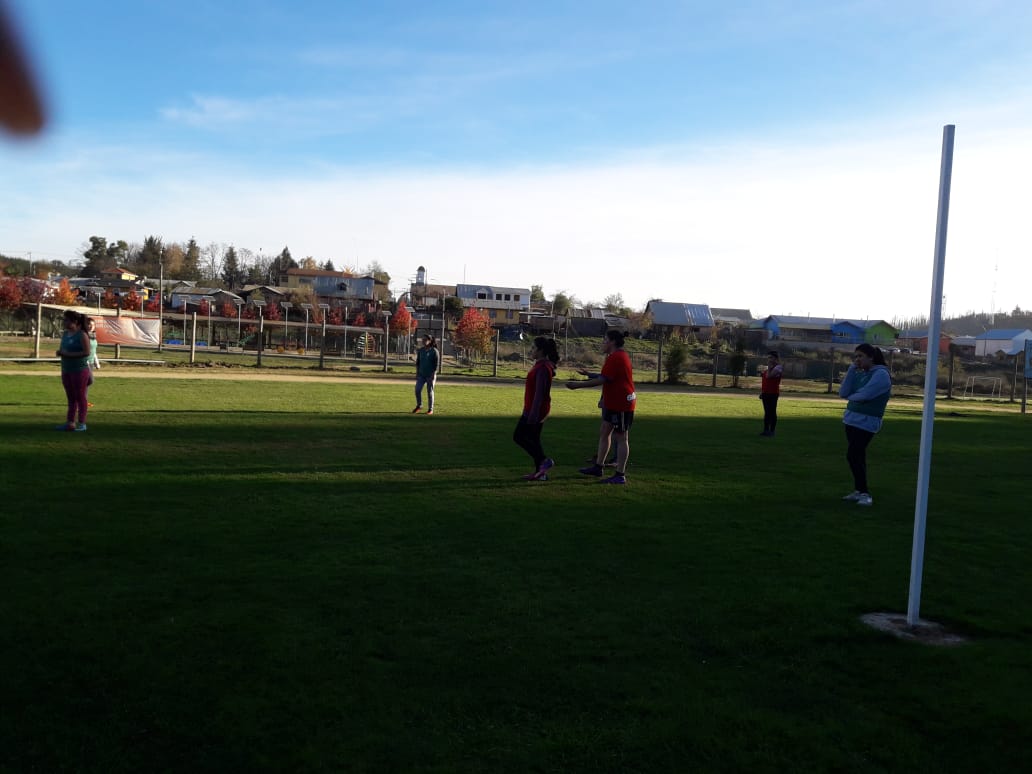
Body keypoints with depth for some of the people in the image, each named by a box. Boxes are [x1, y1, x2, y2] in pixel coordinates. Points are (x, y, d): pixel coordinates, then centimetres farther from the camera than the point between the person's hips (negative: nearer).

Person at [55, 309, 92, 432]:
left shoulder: (82, 335, -11)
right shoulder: (66, 334, 11)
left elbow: (87, 352, -18)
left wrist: (68, 354, -20)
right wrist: (60, 352, 0)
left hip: (79, 370, -7)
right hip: (67, 370, 7)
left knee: (80, 397, -1)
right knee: (70, 397, 10)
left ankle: (82, 424, 4)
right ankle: (70, 423, 13)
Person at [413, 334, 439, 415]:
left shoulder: (434, 351, -10)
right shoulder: (421, 350, 5)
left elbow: (436, 364, -10)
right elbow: (418, 362, 11)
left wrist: (433, 375, -16)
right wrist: (417, 372, 4)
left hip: (430, 375, -4)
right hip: (421, 374, 4)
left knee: (430, 392, 0)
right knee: (417, 390, -6)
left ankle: (430, 409, 10)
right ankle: (419, 405, 15)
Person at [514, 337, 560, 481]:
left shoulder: (543, 368, -18)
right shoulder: (540, 365, 13)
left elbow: (539, 393, -24)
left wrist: (533, 414, -26)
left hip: (536, 409, -10)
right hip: (533, 409, 10)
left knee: (519, 436, -4)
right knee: (532, 439, 12)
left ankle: (544, 460, -4)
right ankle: (540, 472, 15)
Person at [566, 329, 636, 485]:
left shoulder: (615, 358, -19)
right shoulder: (621, 356, 15)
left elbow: (602, 379, -24)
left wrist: (578, 385, -19)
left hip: (621, 404, -11)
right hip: (613, 403, 11)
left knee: (620, 438, -5)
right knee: (604, 432, 16)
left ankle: (620, 475, 1)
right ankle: (597, 467, 24)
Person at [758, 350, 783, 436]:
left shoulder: (778, 367, -9)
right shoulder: (767, 368, 19)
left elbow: (768, 376, -22)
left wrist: (769, 366, -13)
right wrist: (761, 392, 19)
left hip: (773, 393, -9)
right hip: (765, 393, 9)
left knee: (772, 412, -5)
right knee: (766, 412, 12)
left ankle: (772, 431, -1)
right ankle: (766, 430, 17)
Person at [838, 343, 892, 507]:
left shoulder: (881, 374, -11)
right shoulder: (860, 374, 10)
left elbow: (864, 395, -22)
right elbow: (843, 393, 1)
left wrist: (850, 396, -1)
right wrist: (852, 369, -2)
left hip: (866, 422, -8)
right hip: (852, 419, 8)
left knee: (853, 456, -13)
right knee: (857, 457, 13)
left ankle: (865, 493, -7)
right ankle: (858, 491, 22)